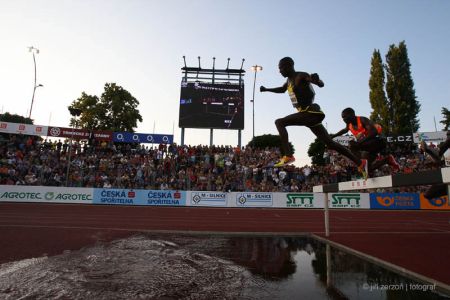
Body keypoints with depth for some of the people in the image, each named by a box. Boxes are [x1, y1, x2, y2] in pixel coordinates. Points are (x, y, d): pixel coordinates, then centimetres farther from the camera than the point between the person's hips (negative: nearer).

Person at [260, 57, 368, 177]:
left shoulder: (301, 76, -9)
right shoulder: (289, 80, 18)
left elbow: (321, 84, -20)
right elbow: (282, 89, 40)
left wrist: (316, 79, -41)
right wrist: (266, 89, 33)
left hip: (311, 112, -9)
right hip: (309, 114, 9)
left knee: (279, 122, -16)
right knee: (330, 143, 10)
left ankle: (288, 156, -25)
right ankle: (360, 162, 17)